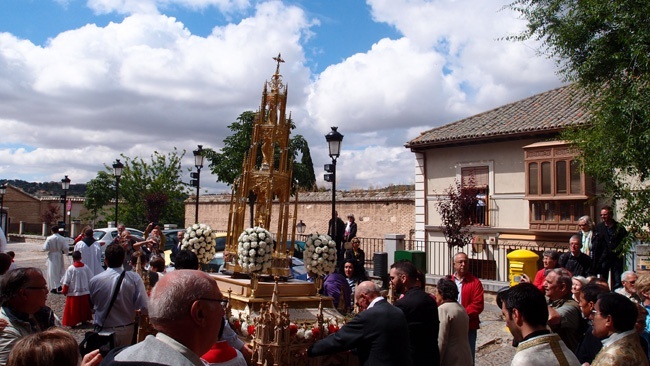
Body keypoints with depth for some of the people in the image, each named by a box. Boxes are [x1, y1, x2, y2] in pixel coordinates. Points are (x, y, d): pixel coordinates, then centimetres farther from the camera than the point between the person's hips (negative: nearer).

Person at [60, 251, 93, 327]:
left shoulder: (70, 269, -13)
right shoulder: (86, 267, -4)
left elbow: (66, 282, -8)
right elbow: (91, 280, 3)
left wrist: (64, 291, 5)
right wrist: (89, 289, 16)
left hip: (73, 293, -3)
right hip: (85, 293, 3)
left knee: (73, 309, 5)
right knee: (84, 308, 17)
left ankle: (72, 322, 4)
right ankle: (84, 319, 25)